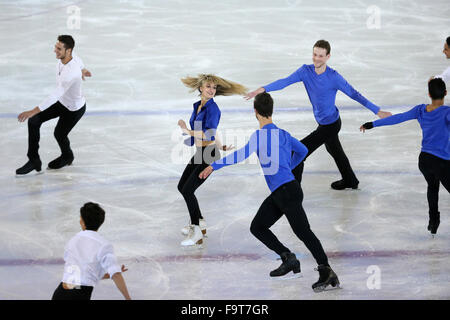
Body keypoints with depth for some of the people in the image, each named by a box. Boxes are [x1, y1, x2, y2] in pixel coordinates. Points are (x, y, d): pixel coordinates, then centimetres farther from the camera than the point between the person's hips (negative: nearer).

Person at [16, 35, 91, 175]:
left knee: (59, 134, 8)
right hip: (61, 101, 8)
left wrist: (33, 111, -47)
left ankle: (67, 157, 45)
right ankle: (34, 160, 2)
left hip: (74, 109, -8)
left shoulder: (71, 72, -42)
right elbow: (78, 60, 9)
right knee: (34, 121, -7)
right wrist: (83, 69, 32)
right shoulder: (63, 58, -16)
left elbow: (56, 96, -44)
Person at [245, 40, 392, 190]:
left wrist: (377, 111, -12)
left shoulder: (334, 77, -25)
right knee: (334, 150, 29)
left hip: (330, 125, -8)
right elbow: (286, 81, -21)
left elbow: (354, 94, -17)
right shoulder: (306, 71, -10)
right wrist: (264, 89, -37)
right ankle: (350, 181, 52)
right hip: (322, 122, 8)